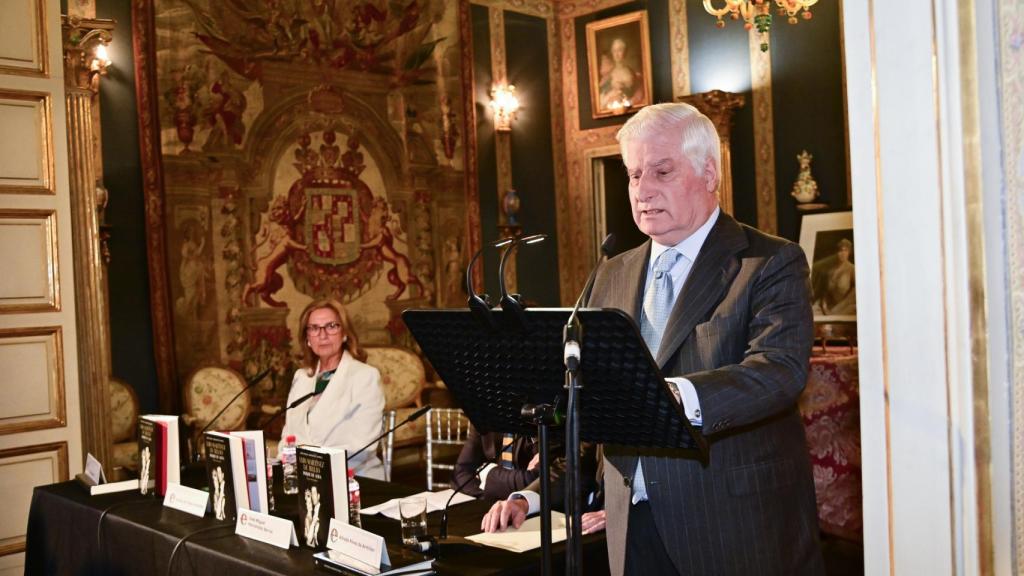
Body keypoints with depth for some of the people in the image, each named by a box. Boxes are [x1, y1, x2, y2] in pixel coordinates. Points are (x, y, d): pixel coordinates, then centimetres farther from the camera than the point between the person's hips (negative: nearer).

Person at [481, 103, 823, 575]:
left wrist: (678, 397, -38)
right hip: (634, 530, 5)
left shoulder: (771, 264, -5)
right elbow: (584, 397, 13)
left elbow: (781, 370, -22)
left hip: (740, 531, -4)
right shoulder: (613, 276, 12)